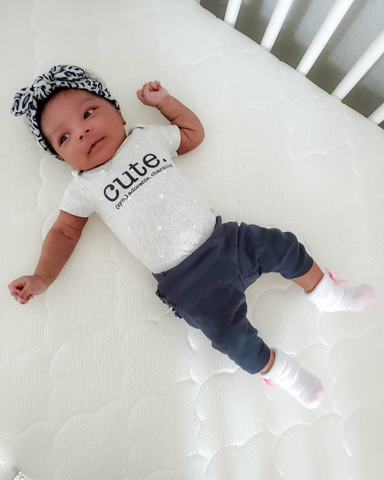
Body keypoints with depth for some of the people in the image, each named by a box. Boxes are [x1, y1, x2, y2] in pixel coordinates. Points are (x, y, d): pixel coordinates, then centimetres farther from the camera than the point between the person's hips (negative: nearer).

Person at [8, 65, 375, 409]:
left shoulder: (148, 137, 9)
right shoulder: (84, 188, 3)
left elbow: (194, 132, 22)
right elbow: (64, 232, 7)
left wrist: (163, 100, 17)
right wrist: (42, 278, -2)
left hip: (220, 237, 4)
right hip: (184, 278, -3)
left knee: (283, 247, 4)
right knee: (230, 335, -13)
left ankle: (327, 294, 32)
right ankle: (277, 370, 18)